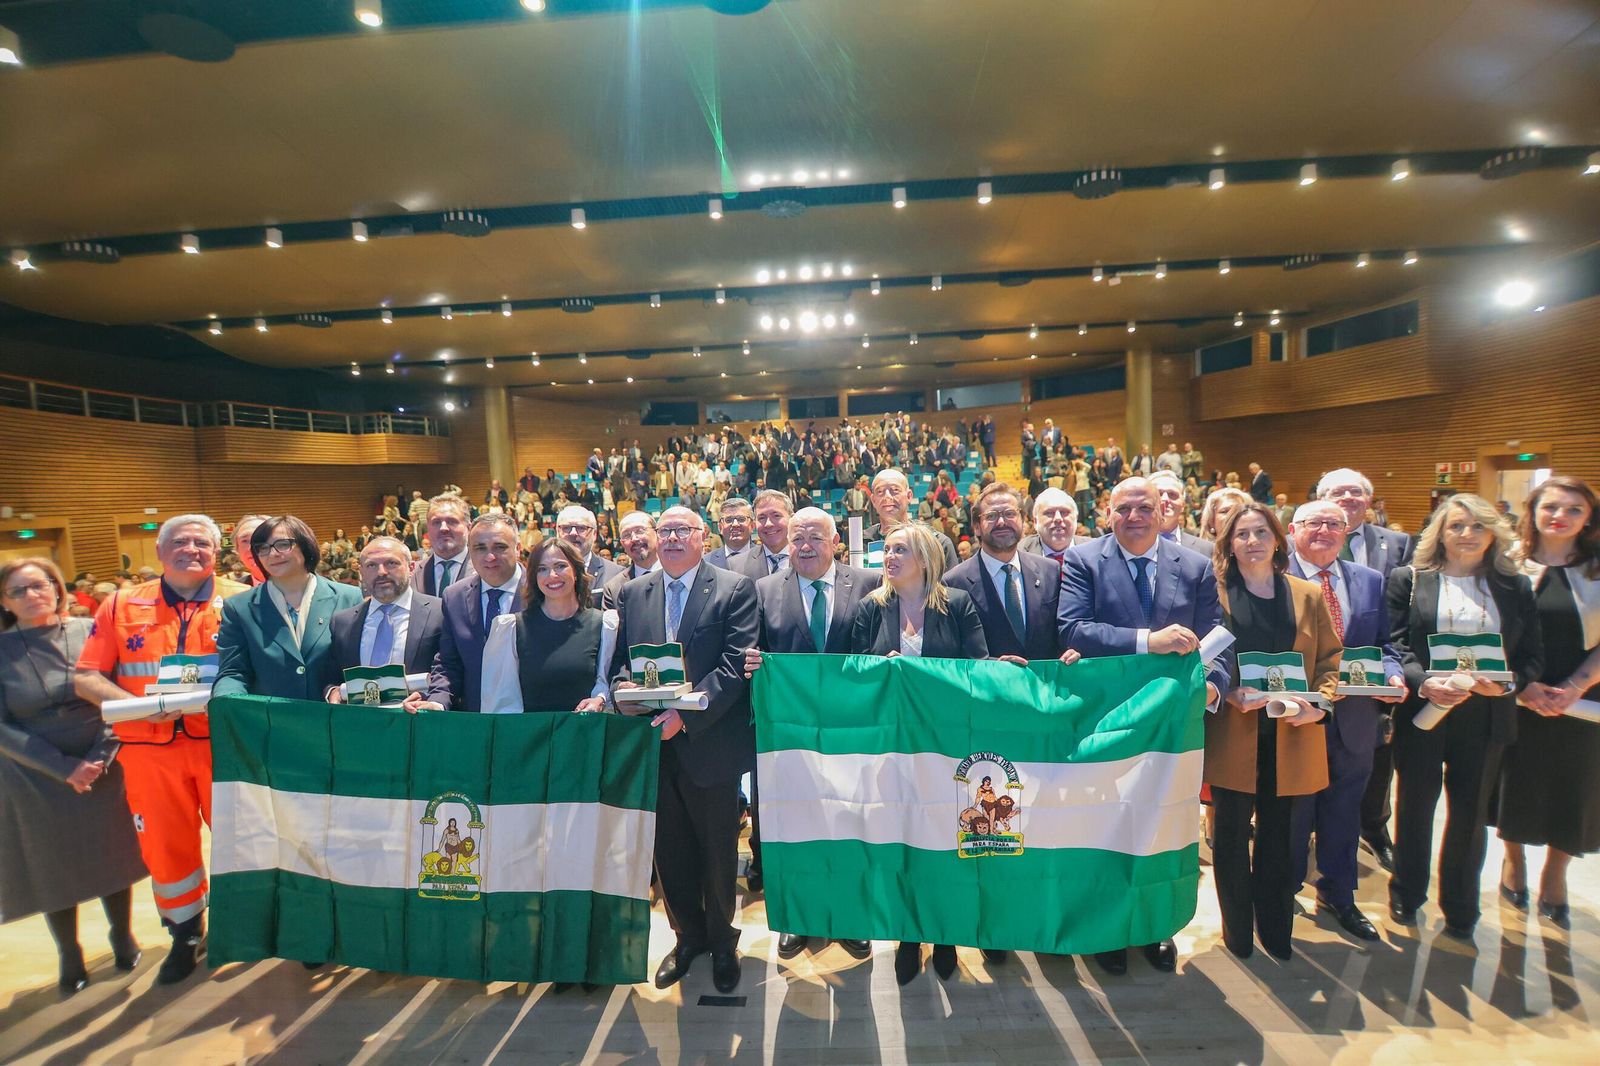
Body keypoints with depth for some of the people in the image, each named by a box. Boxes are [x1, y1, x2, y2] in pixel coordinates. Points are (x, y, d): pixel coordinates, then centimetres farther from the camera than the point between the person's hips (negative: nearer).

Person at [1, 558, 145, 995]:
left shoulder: (89, 632, -6)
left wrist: (99, 757, -15)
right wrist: (64, 768, -15)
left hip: (104, 770, 0)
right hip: (36, 780, 0)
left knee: (111, 856, 12)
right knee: (54, 866, 13)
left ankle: (122, 938, 34)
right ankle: (68, 955, 34)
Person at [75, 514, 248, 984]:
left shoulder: (240, 601, -2)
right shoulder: (122, 605, 4)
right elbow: (86, 677, 3)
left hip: (223, 741, -2)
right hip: (150, 746, 2)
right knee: (164, 845, 13)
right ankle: (185, 935, 34)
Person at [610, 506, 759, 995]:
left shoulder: (736, 589, -6)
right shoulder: (633, 593, 9)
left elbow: (735, 664, -14)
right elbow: (619, 659, 10)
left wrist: (686, 712, -22)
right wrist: (625, 685, -13)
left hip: (710, 741, -3)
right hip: (653, 743, 4)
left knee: (718, 850, 13)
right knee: (669, 849, 16)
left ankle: (721, 941, 37)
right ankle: (688, 935, 40)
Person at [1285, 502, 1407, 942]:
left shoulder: (1371, 581, 8)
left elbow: (1384, 644, 10)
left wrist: (1392, 675, -9)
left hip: (1355, 719, 5)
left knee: (1342, 814, 19)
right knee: (1292, 815, 12)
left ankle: (1338, 895, 39)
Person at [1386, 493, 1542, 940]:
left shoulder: (1515, 587, 5)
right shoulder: (1408, 579, -2)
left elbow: (1533, 655, 4)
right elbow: (1395, 644, -6)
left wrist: (1508, 683, -15)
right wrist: (1423, 682, -21)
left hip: (1486, 716, 2)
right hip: (1421, 711, -2)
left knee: (1470, 811, 13)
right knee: (1414, 805, 11)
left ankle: (1460, 907, 31)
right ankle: (1406, 896, 29)